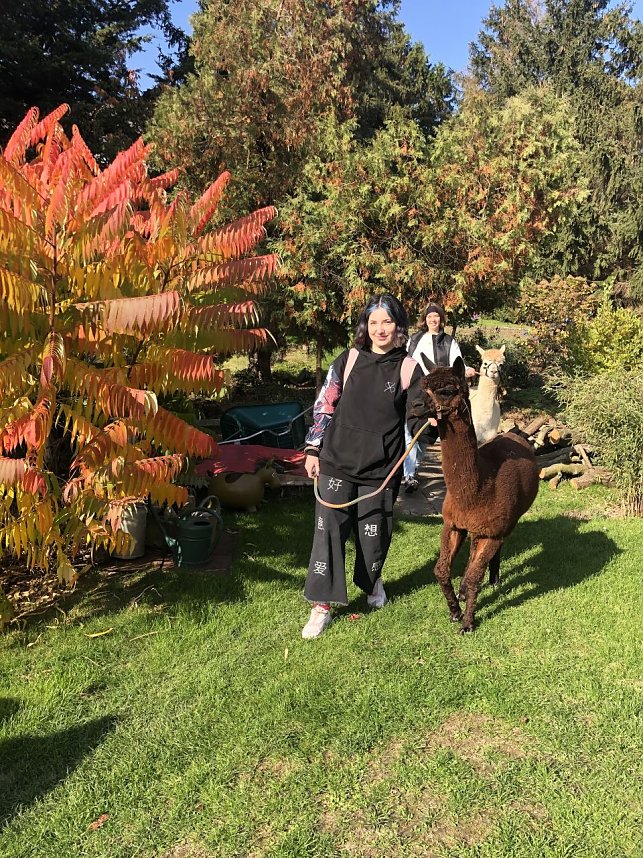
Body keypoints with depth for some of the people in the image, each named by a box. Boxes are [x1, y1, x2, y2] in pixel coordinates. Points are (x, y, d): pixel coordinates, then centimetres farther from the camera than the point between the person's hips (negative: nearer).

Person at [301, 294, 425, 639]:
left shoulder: (409, 369, -1)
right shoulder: (348, 360, 2)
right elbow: (324, 406, 6)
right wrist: (313, 449, 4)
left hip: (381, 468, 0)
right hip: (338, 462, 1)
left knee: (373, 533, 12)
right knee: (328, 530, 0)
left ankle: (372, 582, 43)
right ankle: (322, 606, 12)